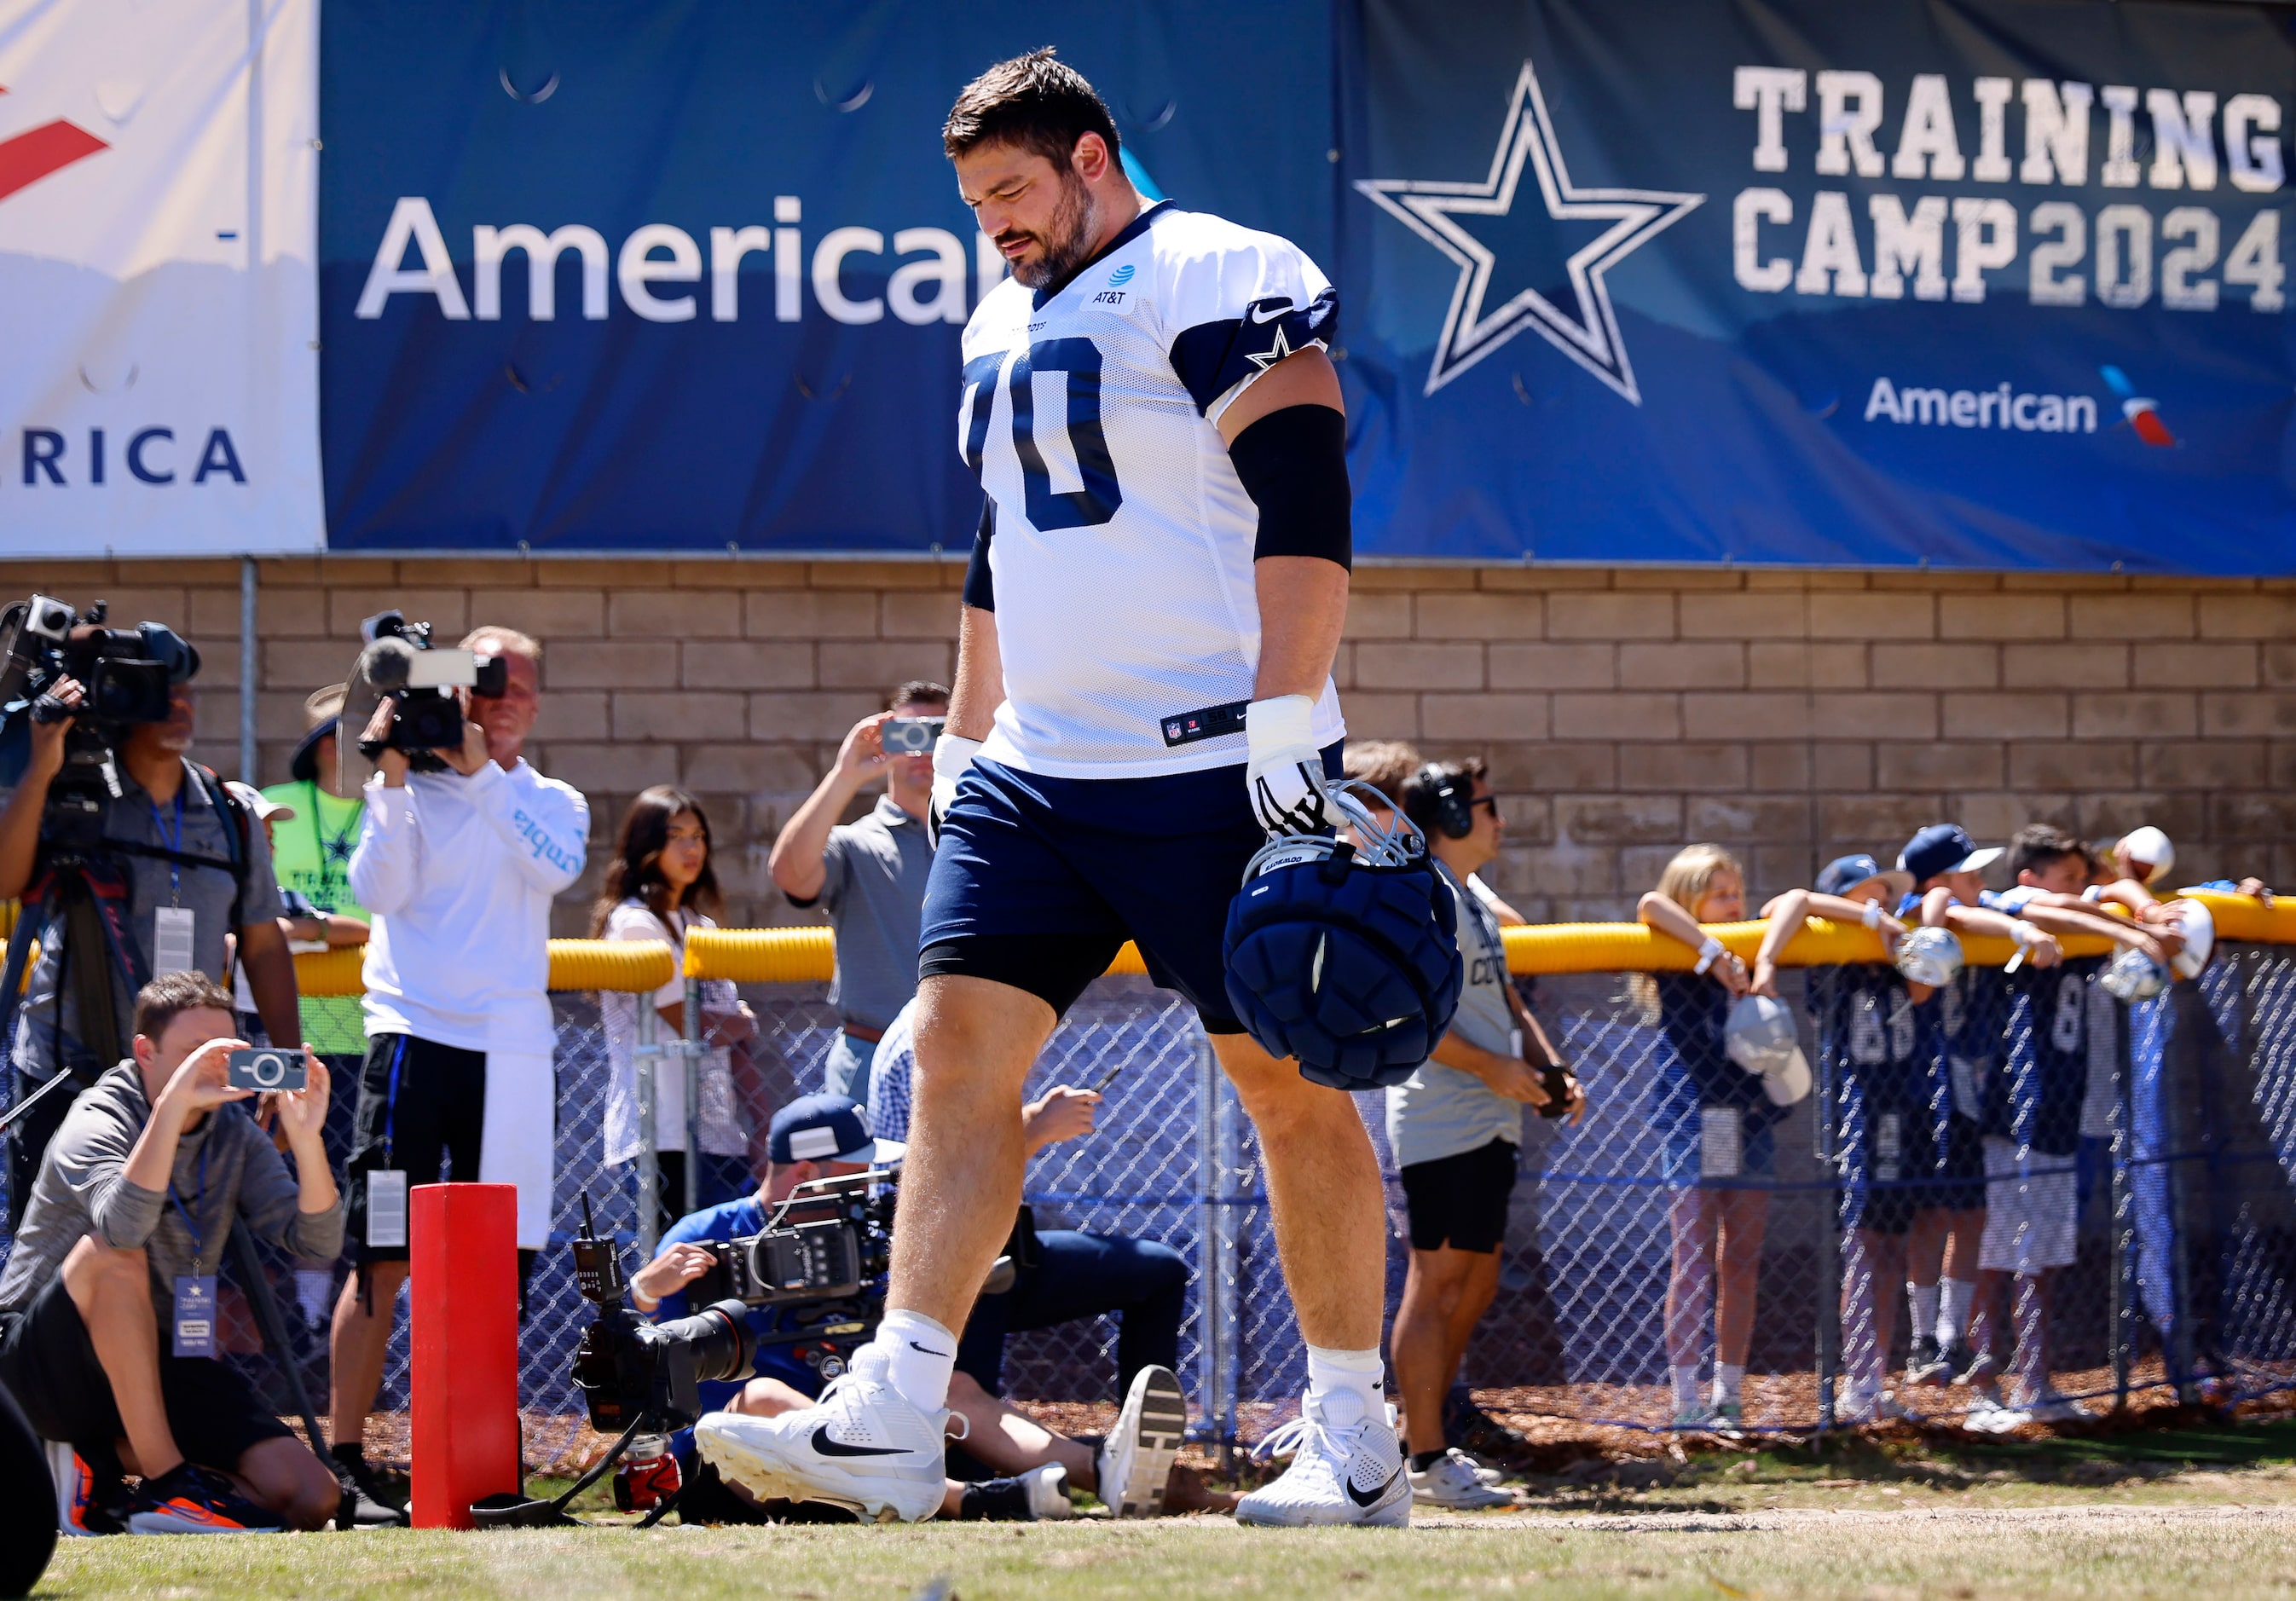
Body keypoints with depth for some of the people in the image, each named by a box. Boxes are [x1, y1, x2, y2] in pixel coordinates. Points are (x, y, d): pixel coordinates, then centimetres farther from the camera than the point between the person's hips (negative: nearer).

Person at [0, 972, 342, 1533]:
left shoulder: (233, 1134, 3)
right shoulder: (96, 1123, -15)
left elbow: (315, 1240, -9)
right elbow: (123, 1223, -37)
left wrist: (306, 1138, -25)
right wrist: (173, 1103, -42)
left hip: (162, 1365, 5)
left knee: (310, 1497, -14)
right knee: (111, 1255, -37)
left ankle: (111, 1459, 5)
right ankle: (167, 1480, -27)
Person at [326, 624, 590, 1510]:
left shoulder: (553, 803, 13)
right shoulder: (408, 789, 7)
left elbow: (554, 866, -9)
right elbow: (380, 890, -7)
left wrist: (481, 771, -13)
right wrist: (395, 778, -11)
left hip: (512, 1046, 3)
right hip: (416, 1031, -3)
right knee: (384, 1255, -7)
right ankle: (344, 1454, -5)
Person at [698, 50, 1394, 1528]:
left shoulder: (1220, 284, -9)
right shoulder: (1005, 327, 18)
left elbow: (1304, 504, -16)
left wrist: (1287, 724, -22)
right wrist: (964, 746, 24)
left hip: (1214, 768, -8)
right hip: (1037, 773, 8)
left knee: (1289, 1079, -1)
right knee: (960, 1048, -3)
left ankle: (1358, 1444, 7)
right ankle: (891, 1419, -7)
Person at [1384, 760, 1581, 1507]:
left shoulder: (1475, 905, 21)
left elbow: (1507, 1004, 27)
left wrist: (1552, 1071, 10)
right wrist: (1492, 1068, -19)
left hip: (1491, 1123, 10)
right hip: (1443, 1124, -10)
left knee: (1475, 1284, 12)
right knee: (1437, 1282, -9)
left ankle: (1420, 1440, 18)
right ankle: (1427, 1462, -9)